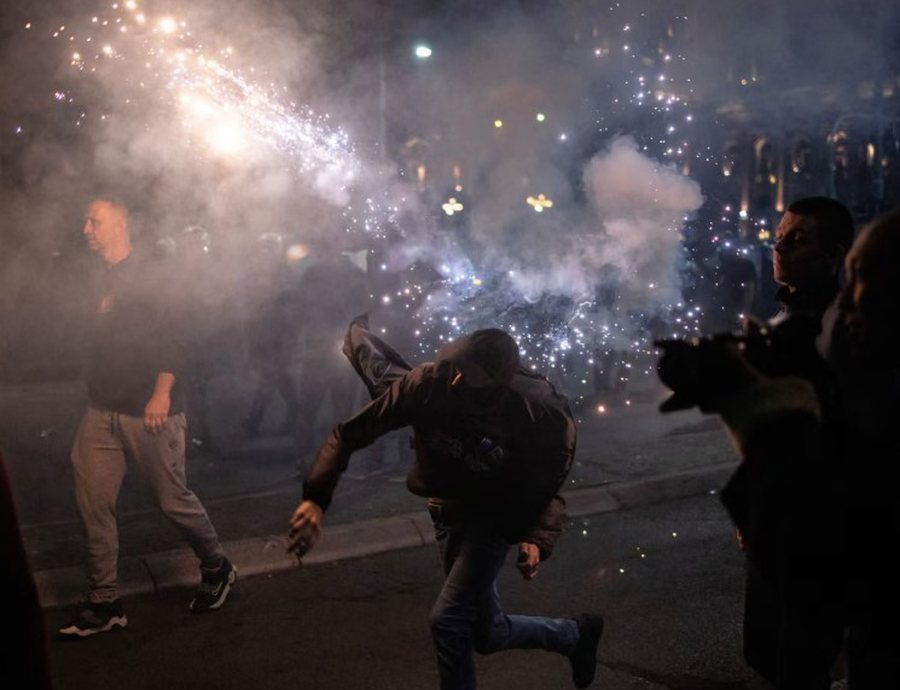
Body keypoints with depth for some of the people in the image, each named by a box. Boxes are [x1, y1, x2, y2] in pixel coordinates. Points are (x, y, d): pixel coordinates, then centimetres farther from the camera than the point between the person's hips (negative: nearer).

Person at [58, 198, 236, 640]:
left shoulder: (146, 277, -7)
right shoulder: (100, 280, 15)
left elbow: (173, 335, -16)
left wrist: (163, 391, -26)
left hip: (148, 411, -7)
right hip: (102, 411, 7)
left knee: (173, 499, 3)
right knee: (92, 502, 0)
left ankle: (217, 569, 26)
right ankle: (104, 603, 8)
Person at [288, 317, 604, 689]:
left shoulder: (541, 413, -30)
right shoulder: (429, 382, -28)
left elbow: (549, 487, -14)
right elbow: (349, 433, -24)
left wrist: (537, 539, -34)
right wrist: (316, 498, -36)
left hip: (496, 513, -4)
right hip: (447, 507, 4)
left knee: (448, 620, -17)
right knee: (488, 633, 13)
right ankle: (574, 634, 41)